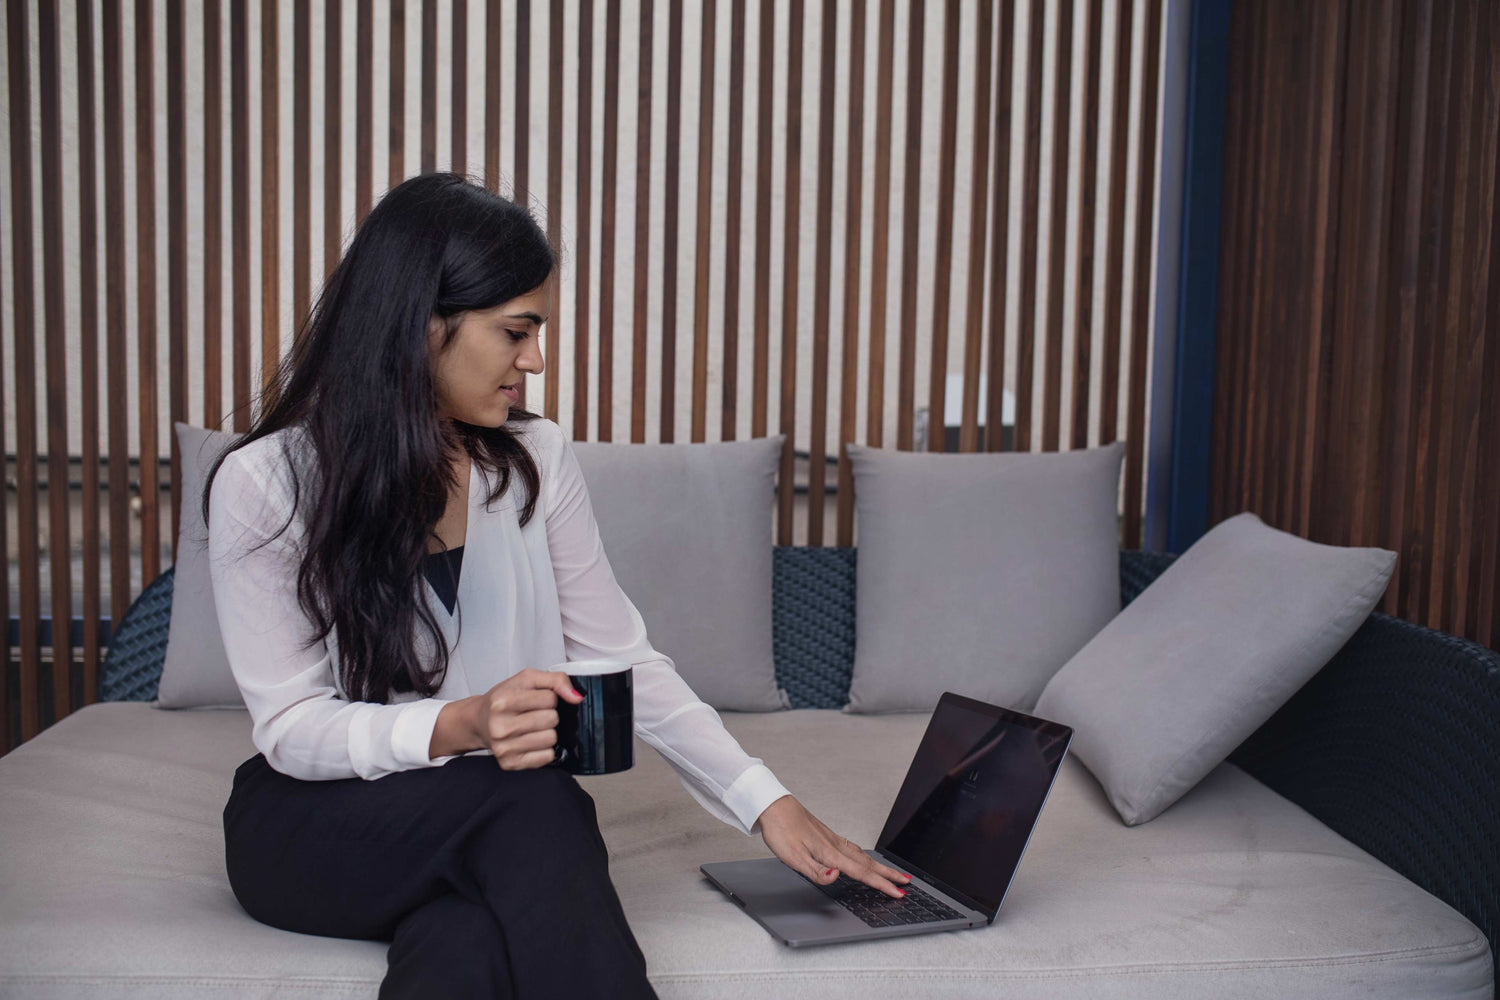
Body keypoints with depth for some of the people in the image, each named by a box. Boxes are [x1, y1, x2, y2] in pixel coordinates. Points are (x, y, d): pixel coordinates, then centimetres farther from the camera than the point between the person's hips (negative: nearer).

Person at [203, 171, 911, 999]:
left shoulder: (536, 461, 0)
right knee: (532, 802, -32)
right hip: (316, 821, -2)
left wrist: (765, 802, -9)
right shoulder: (263, 483, -11)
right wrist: (461, 726, -31)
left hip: (490, 831, 2)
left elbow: (623, 660, 1)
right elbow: (289, 726, -12)